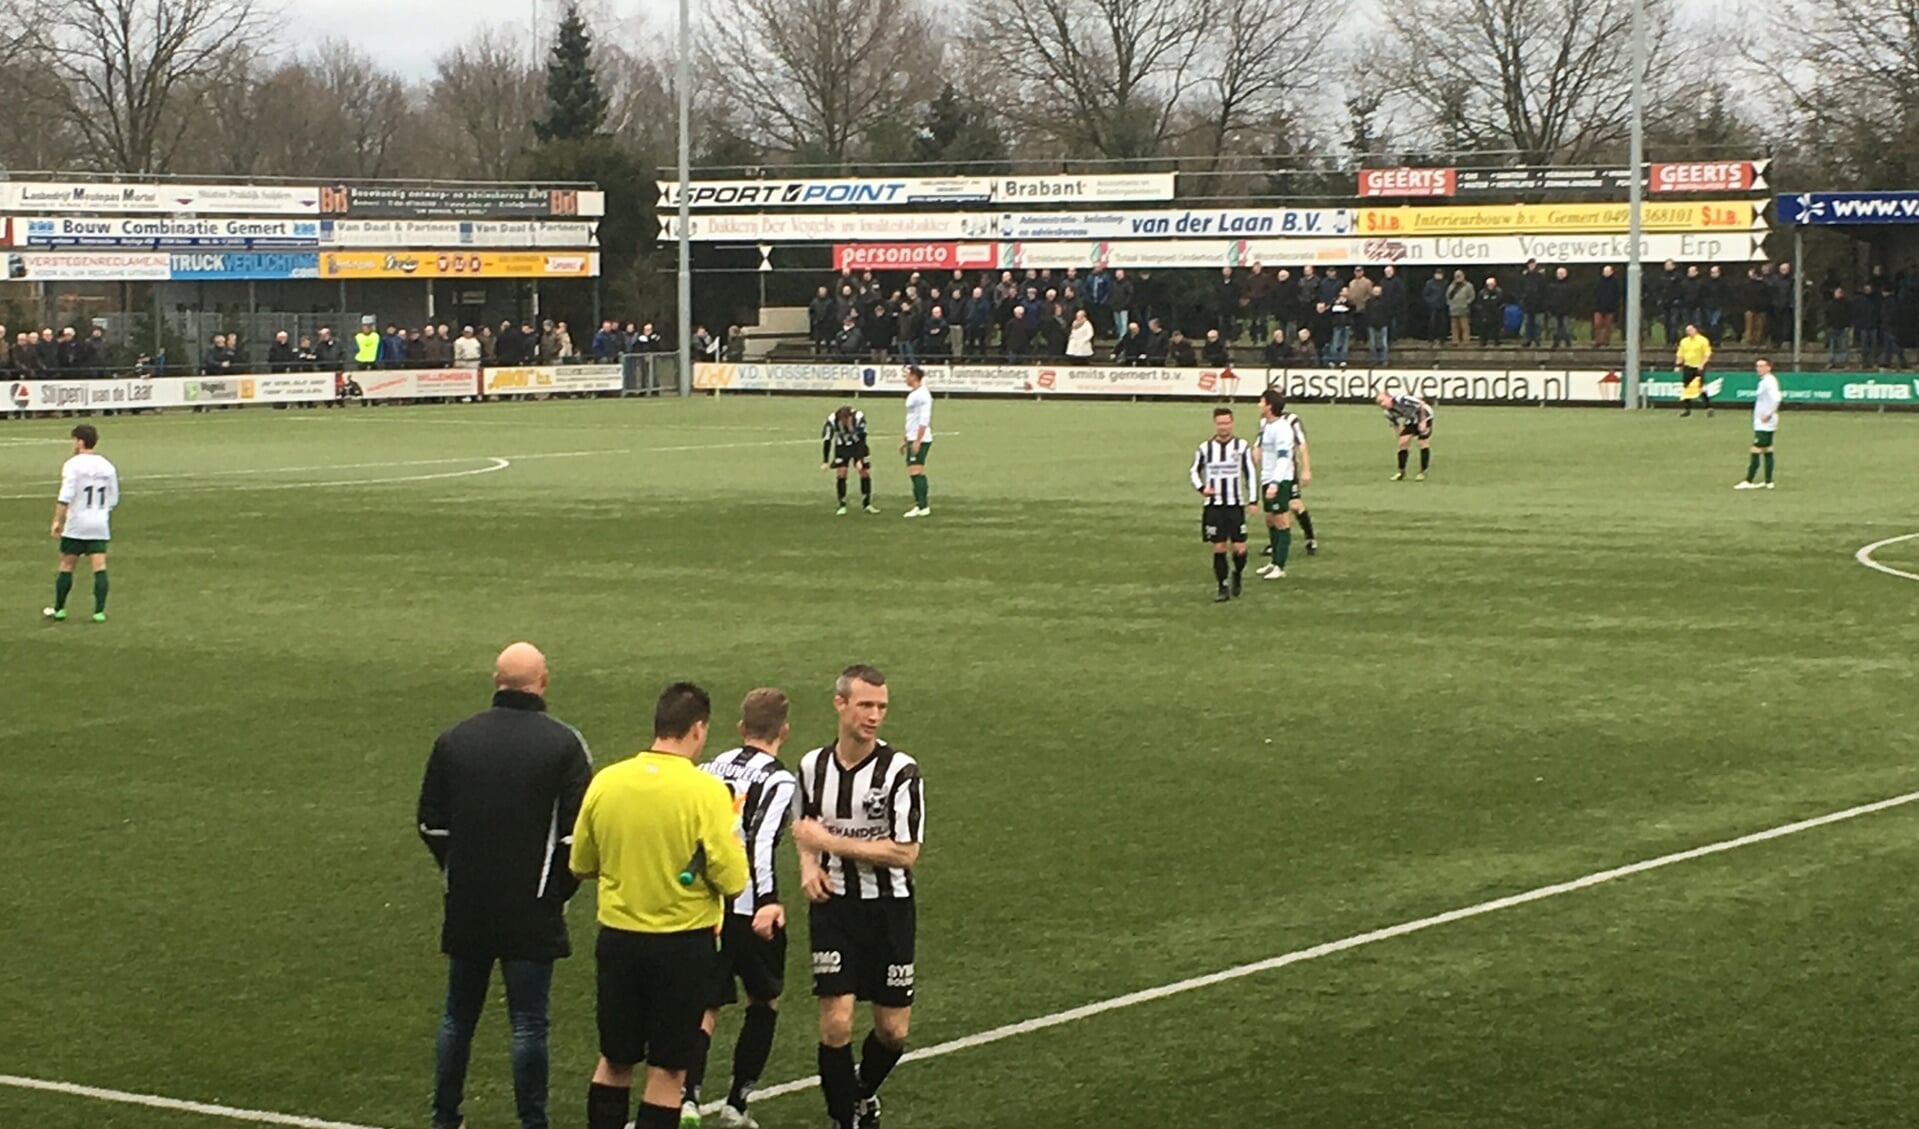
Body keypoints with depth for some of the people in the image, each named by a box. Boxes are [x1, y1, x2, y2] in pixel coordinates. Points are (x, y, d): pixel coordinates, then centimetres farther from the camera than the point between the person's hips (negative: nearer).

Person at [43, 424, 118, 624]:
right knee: (99, 567, -2)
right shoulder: (107, 466, 7)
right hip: (100, 526, 4)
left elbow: (65, 497, -17)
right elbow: (113, 500, 13)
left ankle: (59, 609, 17)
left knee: (66, 566, 9)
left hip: (76, 525, -4)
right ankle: (99, 611, -9)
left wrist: (57, 520, -13)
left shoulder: (73, 465, -9)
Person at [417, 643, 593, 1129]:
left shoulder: (453, 740, 3)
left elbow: (430, 822, 8)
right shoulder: (563, 743, -9)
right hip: (532, 907, -4)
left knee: (458, 1016, 15)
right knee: (528, 1023, 1)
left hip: (465, 907, 4)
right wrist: (561, 888, 3)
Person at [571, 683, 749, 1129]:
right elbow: (733, 883, -16)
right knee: (668, 1071, 7)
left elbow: (580, 867, 7)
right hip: (684, 944, -4)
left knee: (614, 1062, 18)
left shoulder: (605, 782, -4)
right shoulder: (706, 792, -16)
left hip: (618, 939, 4)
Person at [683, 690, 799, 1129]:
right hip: (750, 908, -4)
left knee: (705, 1006, 9)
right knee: (765, 1001, 18)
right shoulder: (779, 780, -10)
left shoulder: (711, 769, 8)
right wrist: (768, 902, -34)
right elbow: (761, 842, -25)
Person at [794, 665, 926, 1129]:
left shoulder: (900, 770, -13)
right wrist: (809, 864, -1)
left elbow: (905, 853, -18)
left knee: (893, 1030, 4)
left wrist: (831, 841, -18)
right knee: (835, 1023, -11)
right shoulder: (812, 765, 2)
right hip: (833, 905, 2)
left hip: (888, 908, -2)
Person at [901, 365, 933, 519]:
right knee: (916, 473, 10)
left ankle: (922, 506, -12)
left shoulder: (922, 394, -14)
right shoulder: (913, 394, 17)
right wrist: (905, 439, 25)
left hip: (920, 440, -10)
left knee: (915, 472, -12)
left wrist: (917, 441, -23)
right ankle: (921, 506, 12)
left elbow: (924, 420, -20)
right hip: (913, 439, 10)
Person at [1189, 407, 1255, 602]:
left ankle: (1238, 575, 27)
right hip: (1214, 506, 1)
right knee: (1218, 547, -1)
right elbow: (1194, 471, 12)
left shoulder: (1242, 446, -3)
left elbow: (1250, 474, 3)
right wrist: (1201, 488, -7)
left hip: (1236, 505, -1)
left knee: (1239, 547, -3)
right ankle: (1223, 588, 8)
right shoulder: (1205, 448, 0)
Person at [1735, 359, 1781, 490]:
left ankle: (1749, 481, -8)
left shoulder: (1769, 382, -17)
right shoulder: (1764, 381, 13)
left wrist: (1768, 414, -23)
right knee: (1767, 452, 11)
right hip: (1762, 424, 10)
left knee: (1756, 451, -9)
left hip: (1764, 424, -10)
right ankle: (1768, 482, 14)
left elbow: (1776, 399, -29)